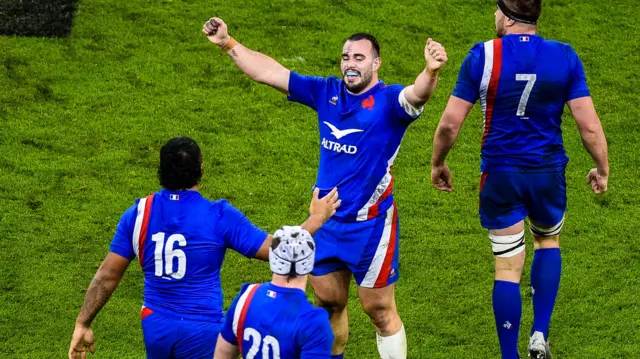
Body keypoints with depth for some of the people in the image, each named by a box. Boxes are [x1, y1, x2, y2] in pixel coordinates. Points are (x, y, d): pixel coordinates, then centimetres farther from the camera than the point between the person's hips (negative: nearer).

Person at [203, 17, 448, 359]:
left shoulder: (389, 100, -14)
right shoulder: (326, 92, 2)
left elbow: (417, 94, -36)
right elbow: (270, 72, 6)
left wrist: (431, 71, -58)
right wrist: (228, 44, 5)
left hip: (370, 225, -6)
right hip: (326, 221, 6)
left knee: (380, 310, 2)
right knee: (328, 303, 19)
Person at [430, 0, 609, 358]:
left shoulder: (482, 56, -11)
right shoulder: (565, 57, -7)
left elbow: (450, 123, -9)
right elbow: (589, 125, -7)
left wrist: (437, 164, 8)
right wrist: (602, 169, 9)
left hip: (500, 176, -1)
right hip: (548, 172, 1)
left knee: (508, 267, 7)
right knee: (548, 242, 27)